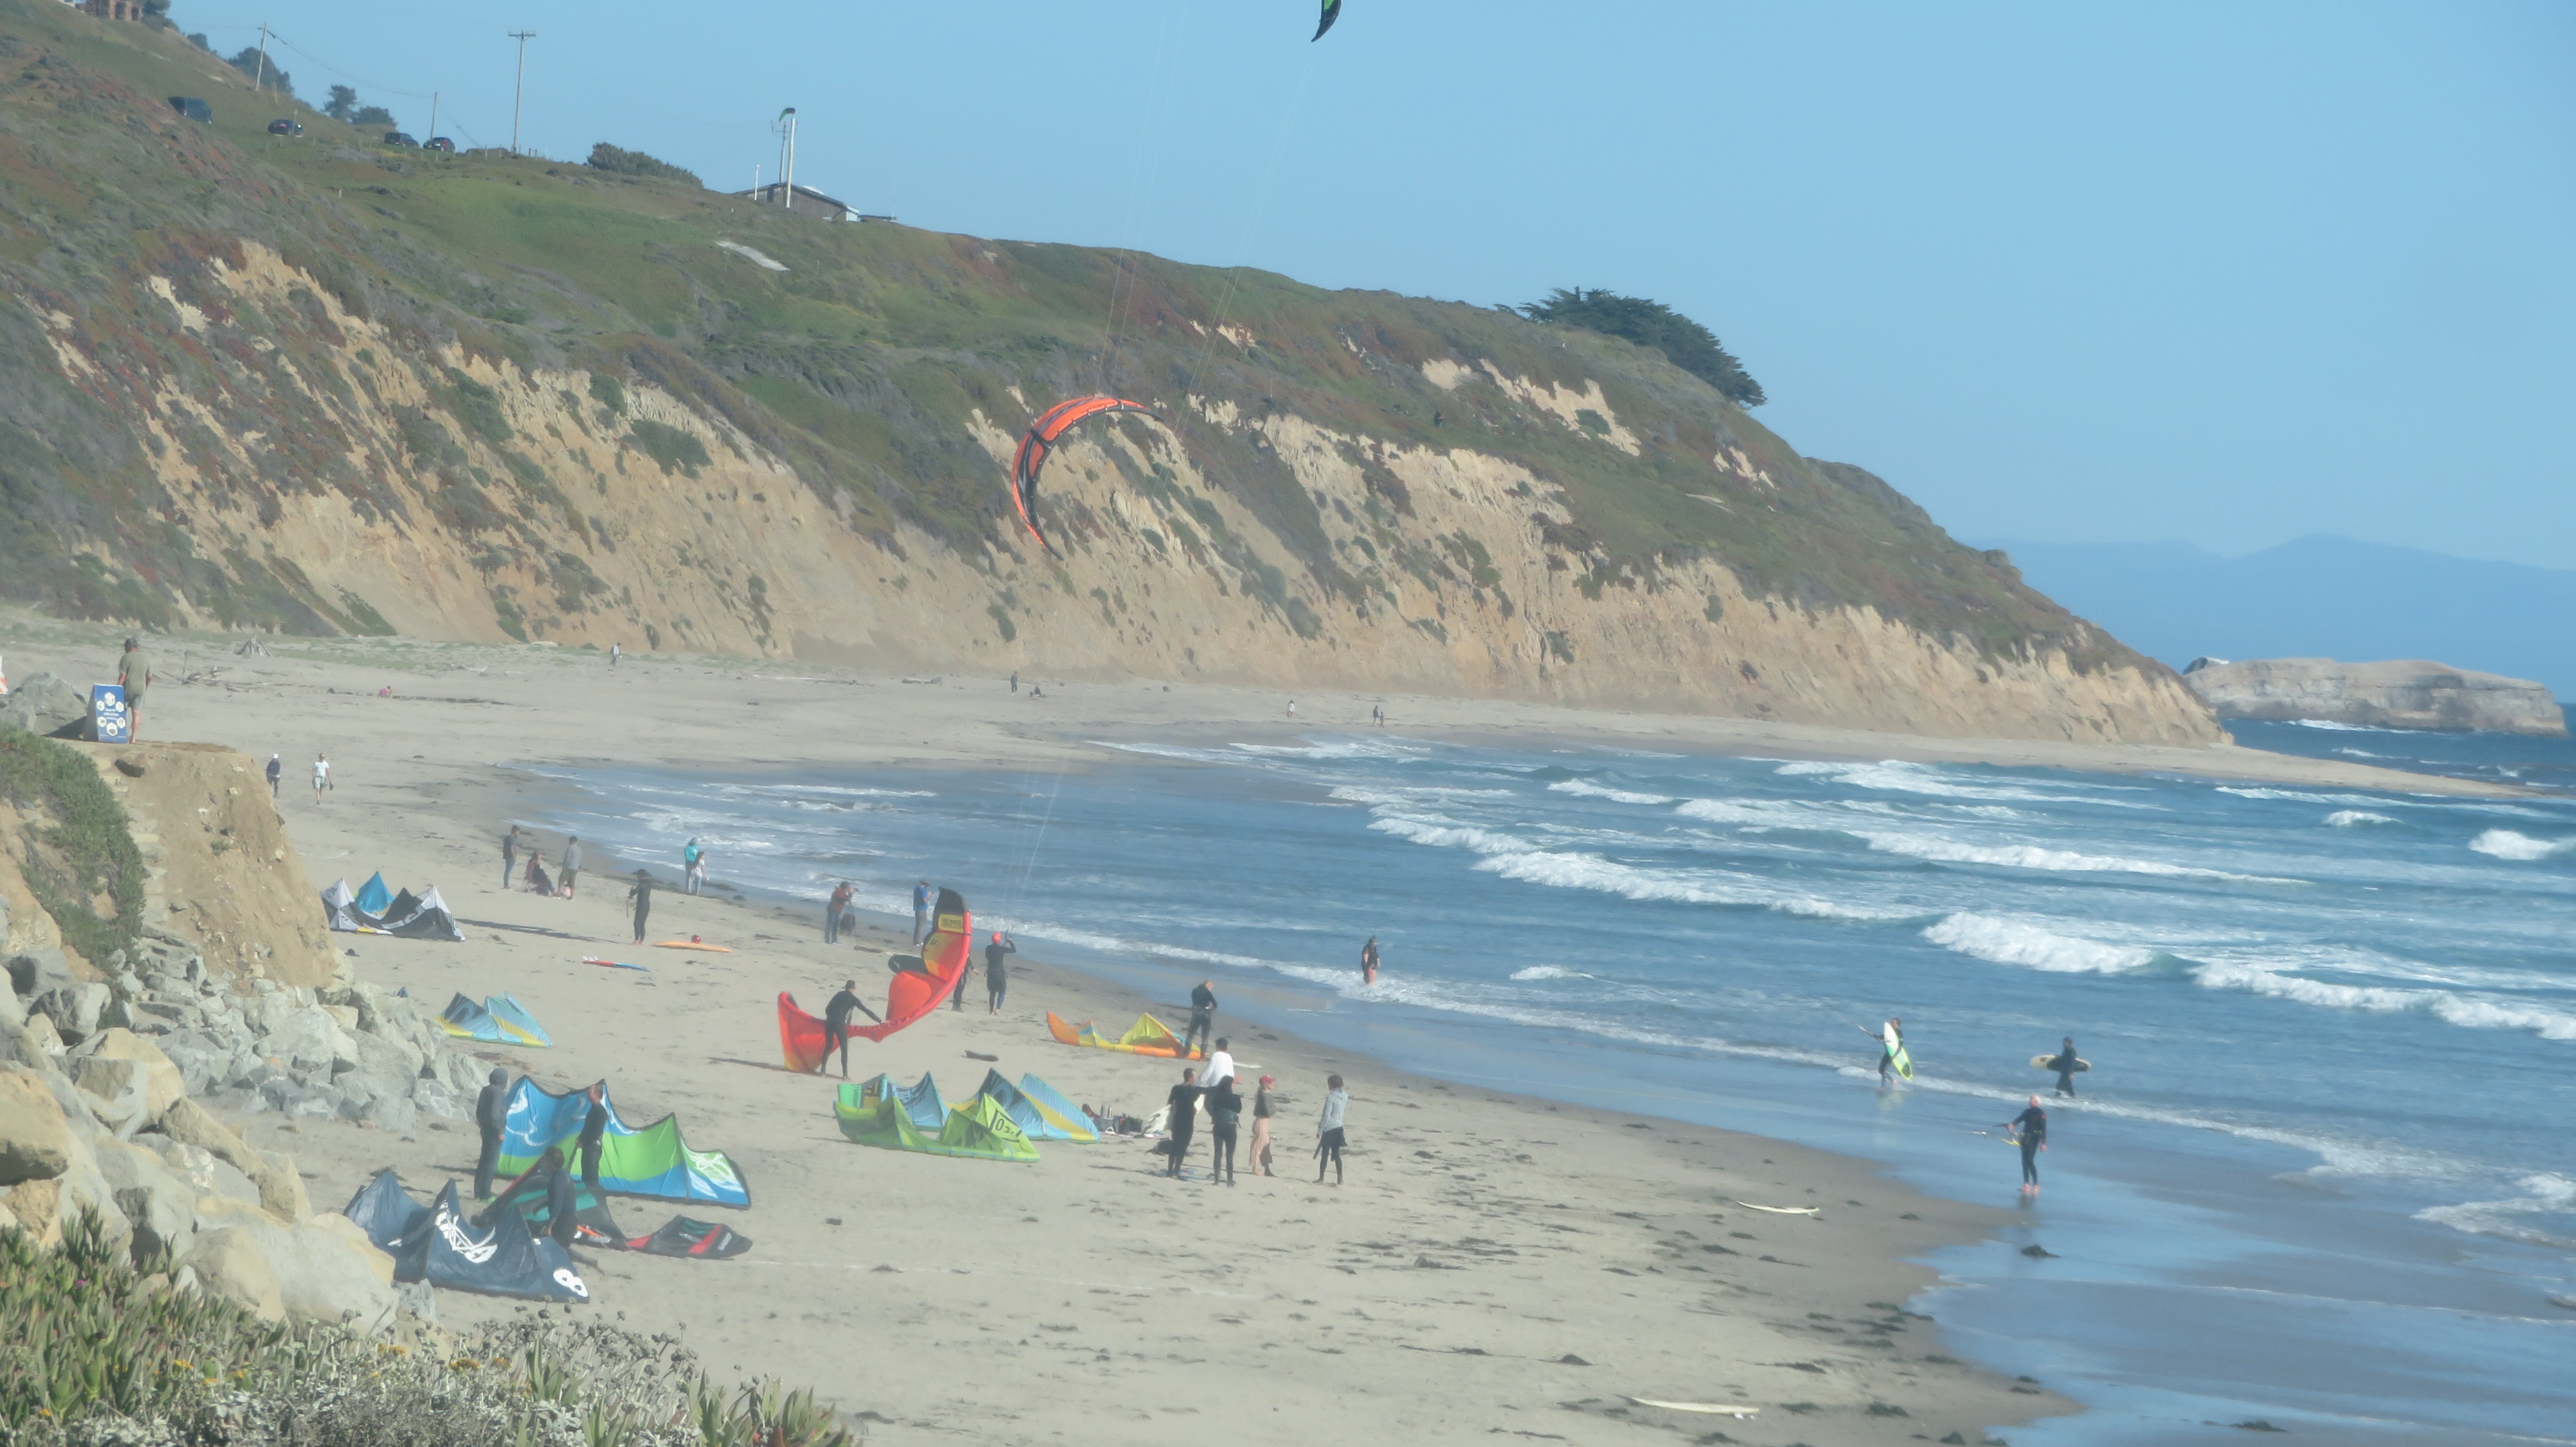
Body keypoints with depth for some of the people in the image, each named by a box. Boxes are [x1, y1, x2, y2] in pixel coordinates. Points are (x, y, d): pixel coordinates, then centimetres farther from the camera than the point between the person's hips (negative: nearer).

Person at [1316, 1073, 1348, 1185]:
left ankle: (1321, 1179, 5)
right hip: (1339, 1127, 7)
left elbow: (1327, 1115, -16)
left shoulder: (1331, 1097, -15)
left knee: (1324, 1154, 1)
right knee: (1336, 1154, 9)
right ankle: (1340, 1179, 4)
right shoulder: (1345, 1097, 6)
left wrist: (1320, 1130, -11)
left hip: (1329, 1129, -7)